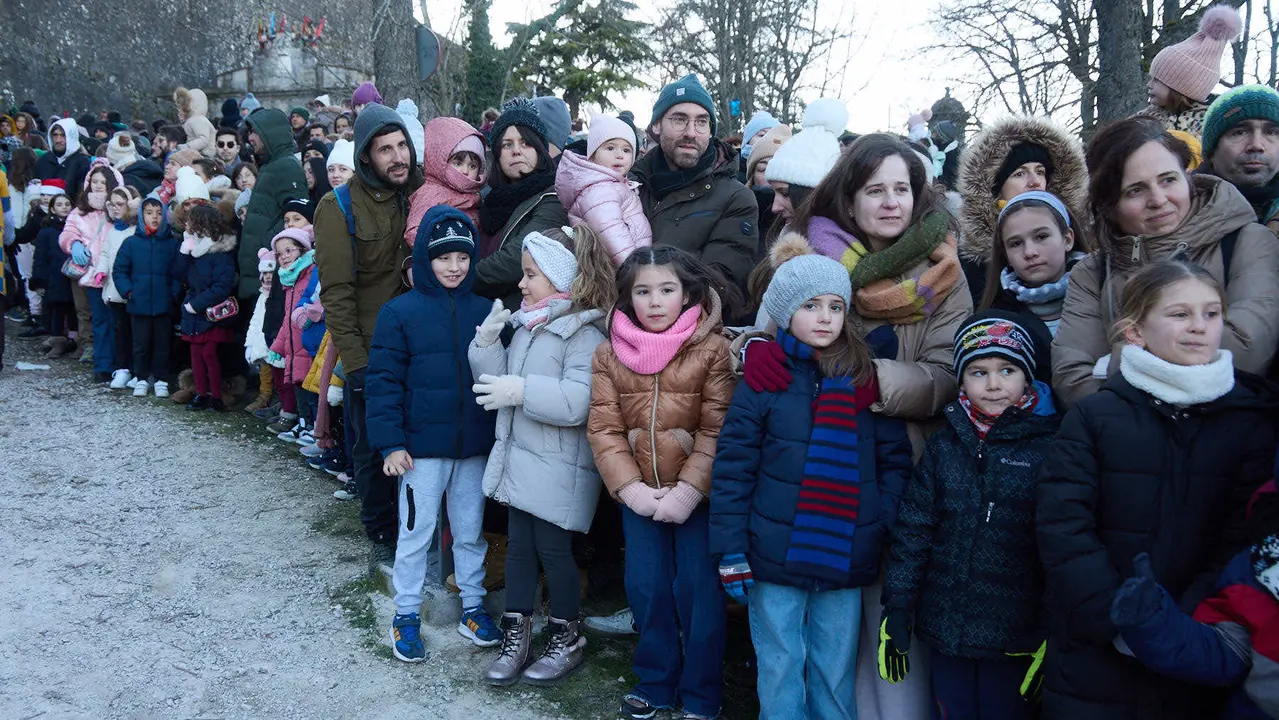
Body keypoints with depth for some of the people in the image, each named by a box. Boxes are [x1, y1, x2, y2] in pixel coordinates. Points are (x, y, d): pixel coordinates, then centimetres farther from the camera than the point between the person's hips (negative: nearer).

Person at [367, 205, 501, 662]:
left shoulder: (484, 311, 2)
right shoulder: (400, 312, -7)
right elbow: (383, 381, -8)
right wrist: (390, 443, -12)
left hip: (475, 446, 3)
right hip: (422, 446, -3)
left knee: (471, 531, 16)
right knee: (415, 534, 8)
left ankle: (473, 606, 31)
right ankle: (406, 615, 24)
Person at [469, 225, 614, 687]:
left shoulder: (584, 334, -16)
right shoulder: (524, 325, 9)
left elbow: (577, 402, -28)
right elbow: (501, 379, 10)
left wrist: (521, 391, -25)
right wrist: (487, 344, -6)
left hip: (560, 469, -7)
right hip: (518, 458, 7)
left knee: (552, 549, 4)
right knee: (518, 545, 13)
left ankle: (568, 640, 24)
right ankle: (516, 638, 26)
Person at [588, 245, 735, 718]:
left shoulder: (713, 350, -10)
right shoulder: (609, 355, 0)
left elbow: (718, 431, -12)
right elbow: (604, 429, -2)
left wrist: (687, 490, -18)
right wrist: (629, 487, -12)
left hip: (698, 495, -3)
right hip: (639, 496, 3)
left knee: (698, 590, 4)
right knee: (646, 588, 12)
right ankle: (655, 681, 32)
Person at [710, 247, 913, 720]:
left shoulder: (867, 381, 3)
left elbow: (895, 461, 5)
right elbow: (732, 470, -5)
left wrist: (891, 533, -4)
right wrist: (731, 552, -7)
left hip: (847, 560, 2)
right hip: (774, 559, -1)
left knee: (836, 677, 13)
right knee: (781, 673, 11)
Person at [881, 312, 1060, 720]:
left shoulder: (1049, 447, -7)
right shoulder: (944, 446, 3)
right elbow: (912, 529, 3)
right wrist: (897, 608, 0)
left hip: (1015, 637, -3)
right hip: (945, 627, 3)